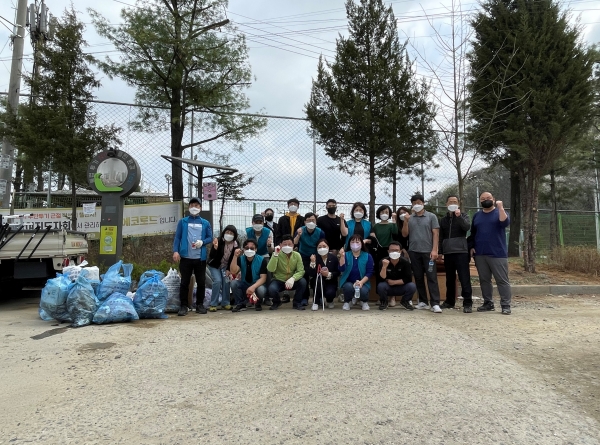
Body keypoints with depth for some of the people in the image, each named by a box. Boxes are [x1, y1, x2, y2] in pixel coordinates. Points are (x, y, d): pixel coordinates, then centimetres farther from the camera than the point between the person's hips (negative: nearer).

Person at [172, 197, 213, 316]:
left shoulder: (205, 223, 11)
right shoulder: (182, 221, 8)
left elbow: (210, 238, 10)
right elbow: (177, 237, 3)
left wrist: (202, 242, -11)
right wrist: (175, 251, -9)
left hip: (200, 257, 2)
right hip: (185, 257, -1)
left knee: (201, 282, 7)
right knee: (184, 282, 2)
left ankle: (200, 304, 19)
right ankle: (183, 306, 10)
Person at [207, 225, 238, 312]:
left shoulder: (235, 244, -14)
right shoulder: (218, 241, -25)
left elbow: (233, 259, -3)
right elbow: (211, 256, -28)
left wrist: (228, 269, -9)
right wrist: (215, 248, -47)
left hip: (225, 266, 3)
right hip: (214, 265, -3)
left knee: (226, 281, -9)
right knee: (217, 281, -17)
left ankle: (225, 303, 6)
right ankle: (213, 304, -8)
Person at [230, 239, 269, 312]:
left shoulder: (262, 260, -13)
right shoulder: (240, 259, -5)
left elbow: (263, 278, -18)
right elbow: (233, 272, -20)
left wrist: (253, 287, -36)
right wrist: (235, 256, -30)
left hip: (257, 285, -2)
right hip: (244, 284, 3)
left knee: (261, 290, -35)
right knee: (233, 283, -25)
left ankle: (258, 303, 1)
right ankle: (241, 304, -5)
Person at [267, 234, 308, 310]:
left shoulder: (297, 255, -9)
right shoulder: (277, 255, -14)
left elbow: (301, 271, -16)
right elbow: (270, 269, -28)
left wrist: (292, 278, -35)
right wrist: (275, 254, -37)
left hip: (291, 281, 2)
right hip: (278, 281, -1)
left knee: (303, 282, -27)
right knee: (271, 289, -32)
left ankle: (297, 302, 0)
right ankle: (276, 302, 6)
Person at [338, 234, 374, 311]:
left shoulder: (368, 256, -1)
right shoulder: (346, 255, -1)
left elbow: (369, 273, -6)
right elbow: (342, 269, -13)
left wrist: (361, 282, -21)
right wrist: (342, 256, -26)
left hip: (362, 283, 0)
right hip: (348, 282, 0)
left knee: (363, 291, -31)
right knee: (349, 287, -33)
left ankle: (365, 302, 8)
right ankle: (347, 302, 2)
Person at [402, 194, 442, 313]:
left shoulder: (431, 216, 4)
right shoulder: (409, 218, 9)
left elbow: (435, 233, 0)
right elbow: (404, 234, 7)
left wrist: (434, 250, -9)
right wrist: (405, 222, -7)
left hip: (428, 251, -3)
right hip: (414, 252, 3)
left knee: (432, 277, -4)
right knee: (418, 278, 8)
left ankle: (435, 304, -4)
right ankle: (423, 302, 16)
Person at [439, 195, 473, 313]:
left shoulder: (463, 216, 7)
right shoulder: (443, 219, 18)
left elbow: (467, 227, -14)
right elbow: (441, 237, 20)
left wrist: (459, 216, -24)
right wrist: (440, 251, 14)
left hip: (461, 251, -4)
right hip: (447, 253, 4)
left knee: (464, 279, -8)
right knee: (449, 279, 10)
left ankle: (467, 303, -5)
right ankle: (449, 301, 20)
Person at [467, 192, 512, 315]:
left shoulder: (499, 212, 4)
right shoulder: (477, 215, 14)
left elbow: (505, 223, -18)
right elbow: (472, 233, 19)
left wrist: (500, 207, -24)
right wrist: (471, 247, 8)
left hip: (497, 254, -4)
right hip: (480, 254, 4)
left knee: (502, 280, -2)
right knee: (484, 280, 9)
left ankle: (506, 305, 3)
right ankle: (488, 303, 18)